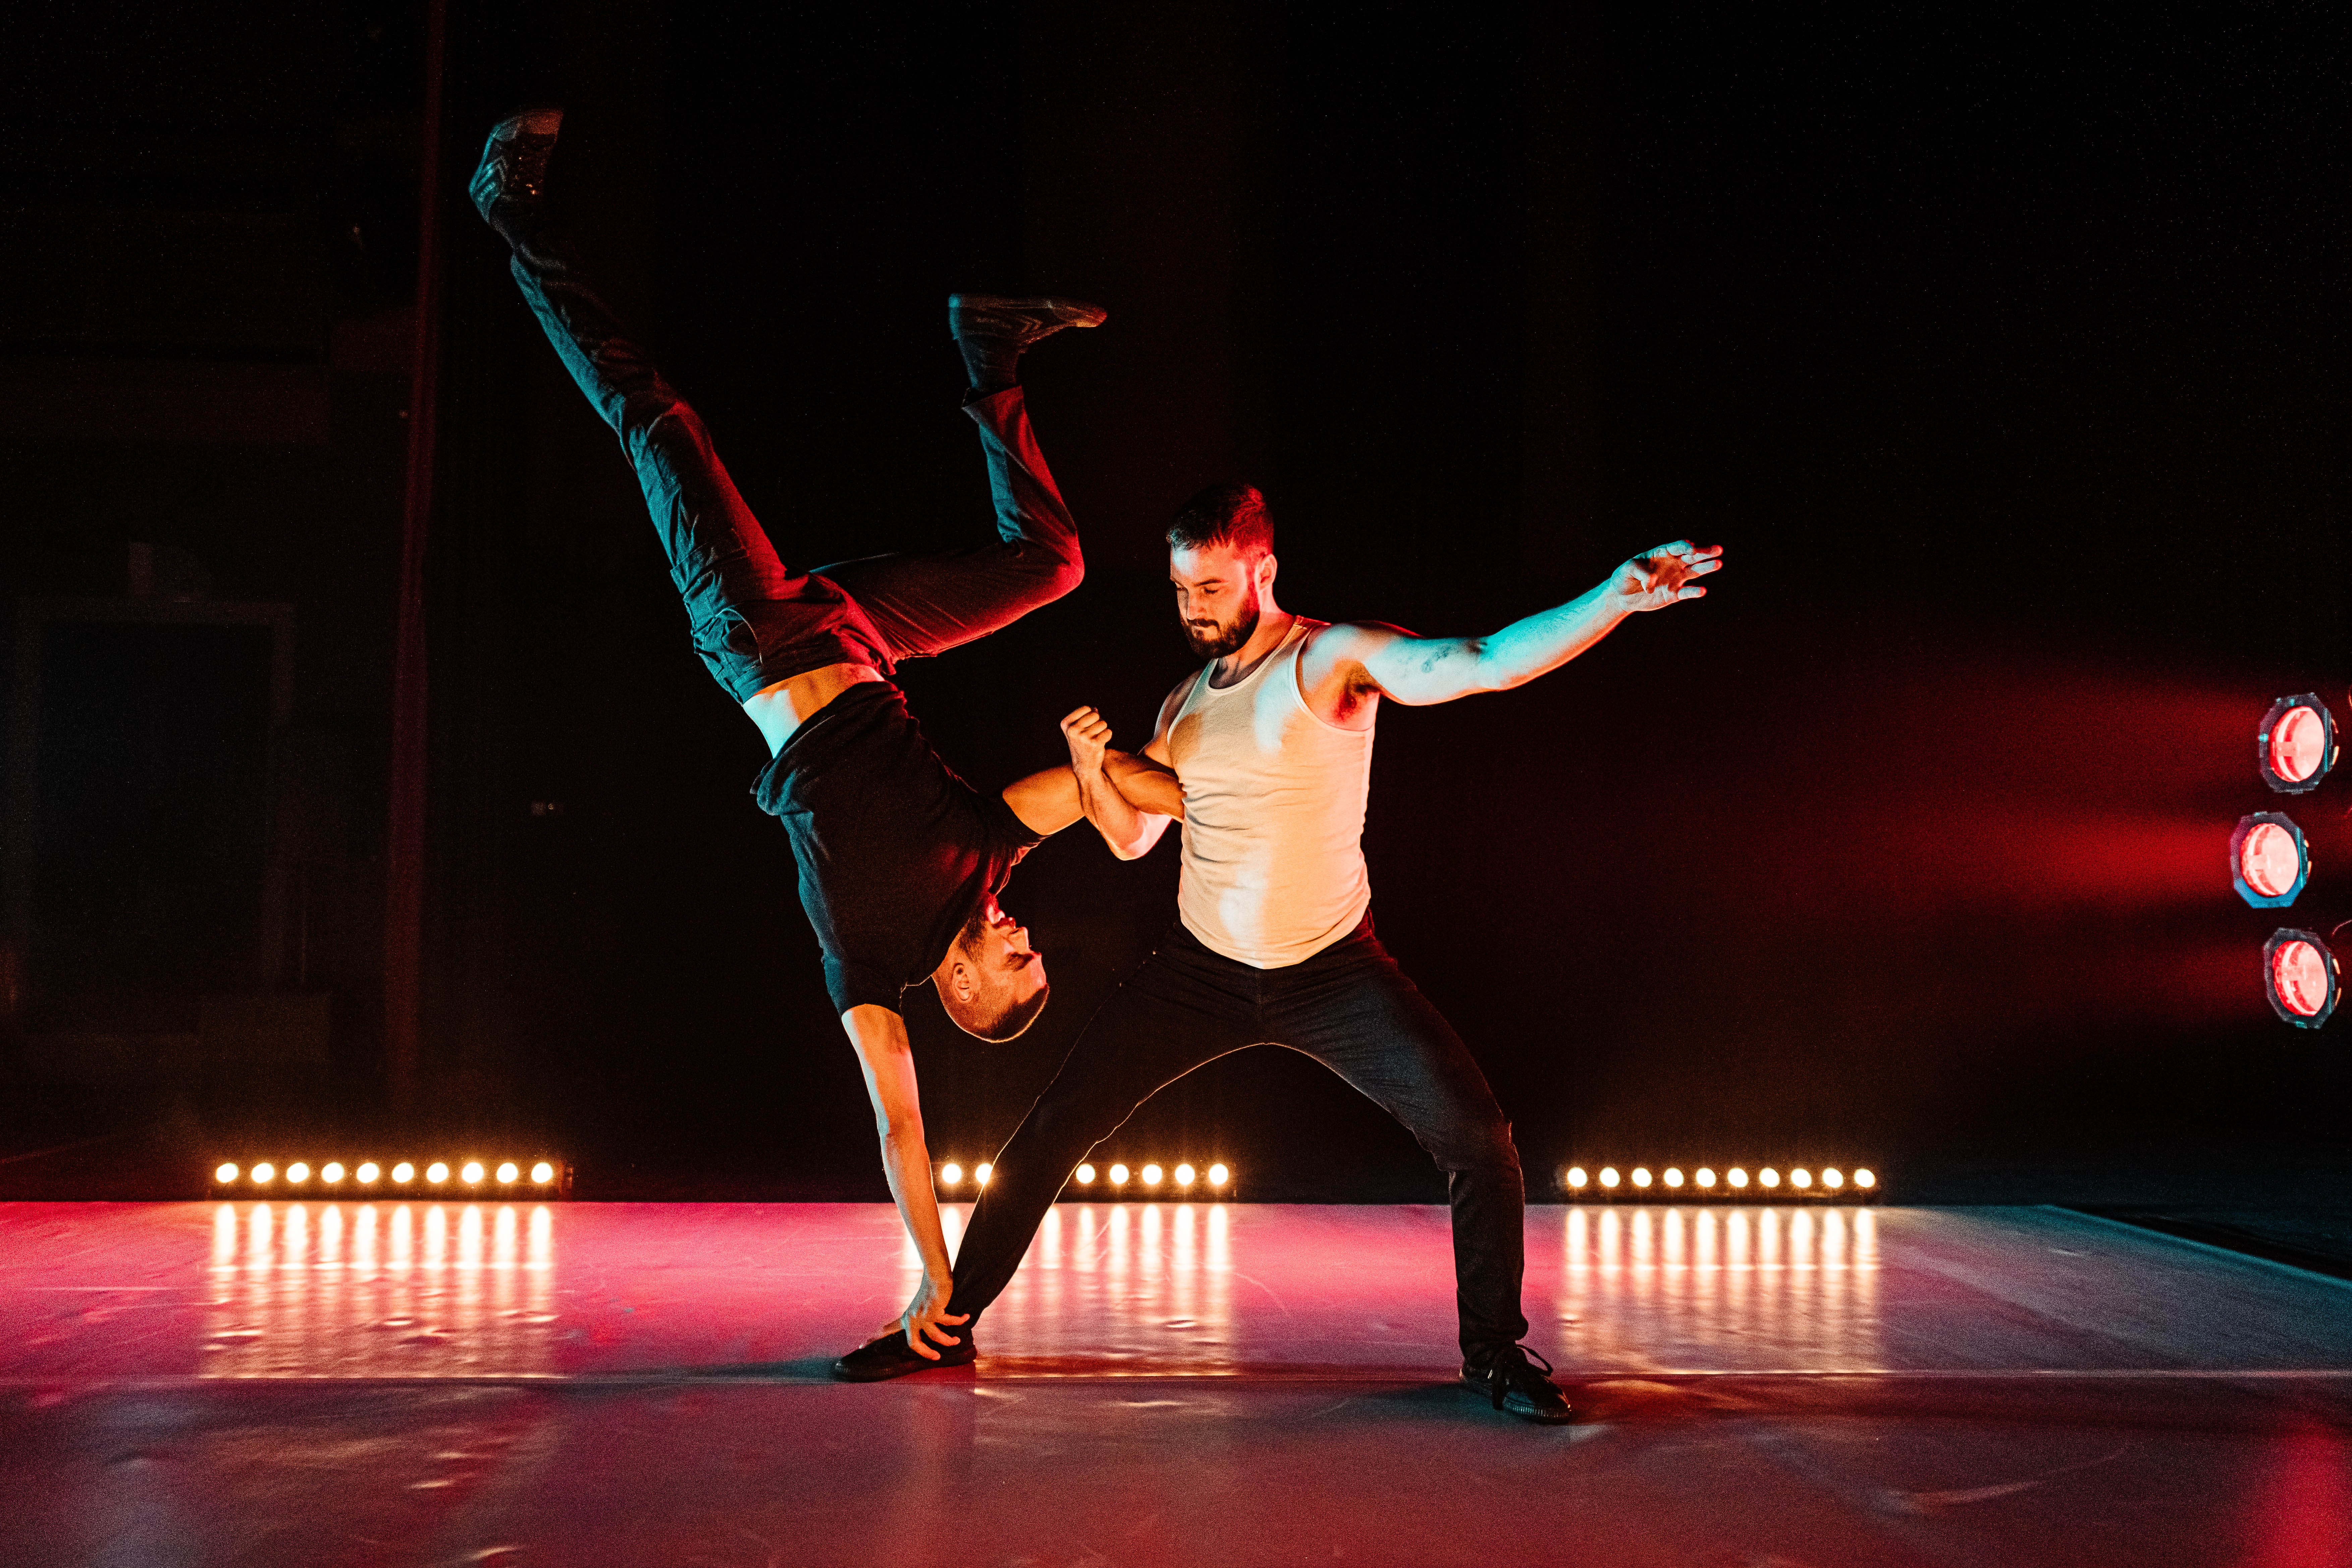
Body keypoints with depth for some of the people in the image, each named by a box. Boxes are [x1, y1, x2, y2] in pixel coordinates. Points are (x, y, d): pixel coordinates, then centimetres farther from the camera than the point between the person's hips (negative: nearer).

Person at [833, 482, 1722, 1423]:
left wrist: (1620, 596, -41)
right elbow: (1131, 839, 12)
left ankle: (1493, 1349, 7)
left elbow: (1485, 664, -27)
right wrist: (1092, 771, -9)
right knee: (1053, 1131, 0)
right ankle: (951, 1321, 16)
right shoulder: (1184, 701, 6)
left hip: (1334, 972, -4)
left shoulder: (1333, 659, -13)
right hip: (1201, 972, 4)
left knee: (1475, 1136, -15)